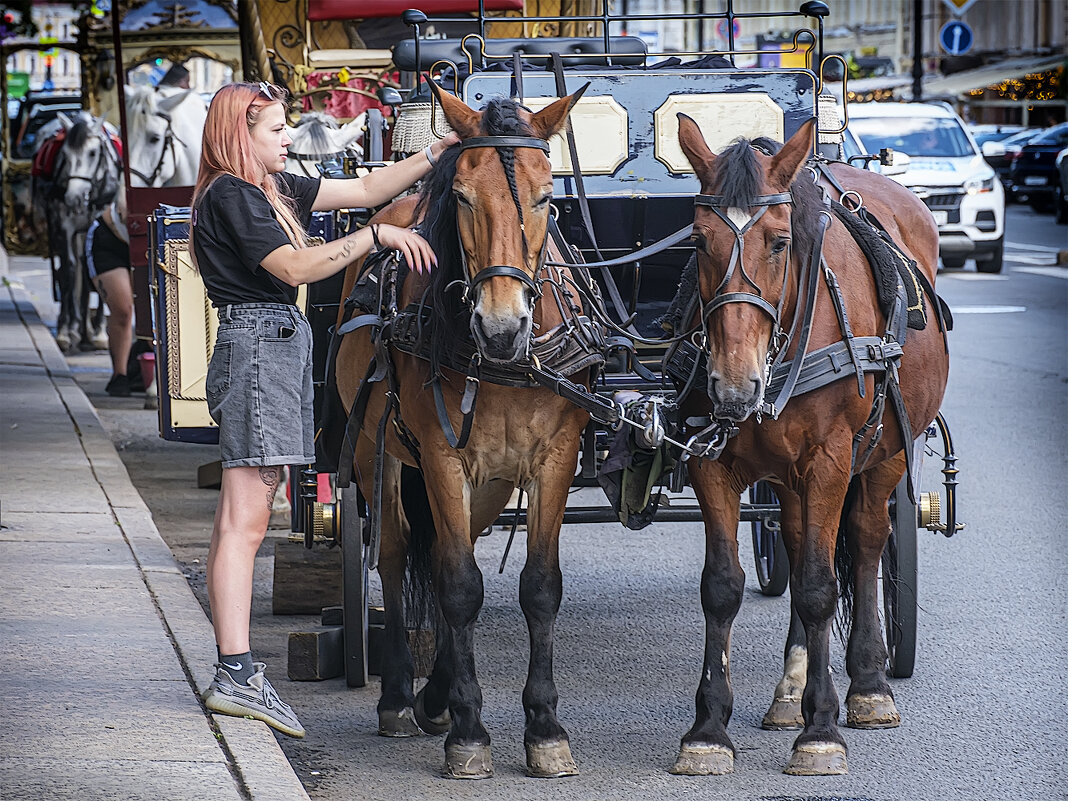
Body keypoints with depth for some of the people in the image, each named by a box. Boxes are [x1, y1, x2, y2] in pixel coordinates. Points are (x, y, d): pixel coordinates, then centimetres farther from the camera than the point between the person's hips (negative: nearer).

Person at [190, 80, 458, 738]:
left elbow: (364, 189, 19)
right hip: (260, 346, -10)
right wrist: (376, 236, -17)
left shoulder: (271, 187, 18)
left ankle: (235, 674, 10)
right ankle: (236, 676, -15)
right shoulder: (231, 196, -10)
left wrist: (441, 152, 13)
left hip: (277, 345, 10)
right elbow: (296, 267, -18)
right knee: (245, 519, -12)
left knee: (243, 521, 8)